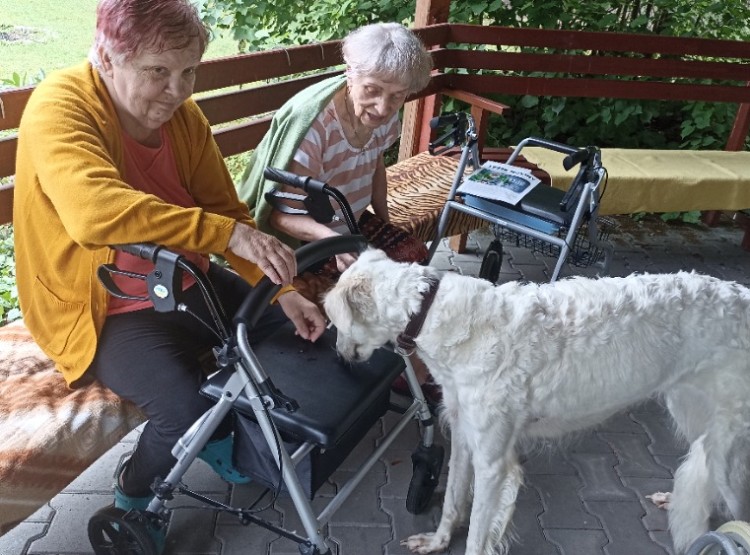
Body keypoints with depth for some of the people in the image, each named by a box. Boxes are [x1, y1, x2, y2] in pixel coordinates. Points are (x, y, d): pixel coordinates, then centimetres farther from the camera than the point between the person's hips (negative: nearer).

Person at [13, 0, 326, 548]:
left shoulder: (182, 112, -3)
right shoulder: (59, 107, -22)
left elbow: (224, 208, -3)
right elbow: (96, 211, -41)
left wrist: (282, 290, -15)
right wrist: (229, 234, -44)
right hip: (103, 309, -7)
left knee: (303, 325, 4)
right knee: (186, 408, -28)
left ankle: (222, 435, 27)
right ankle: (133, 497, 9)